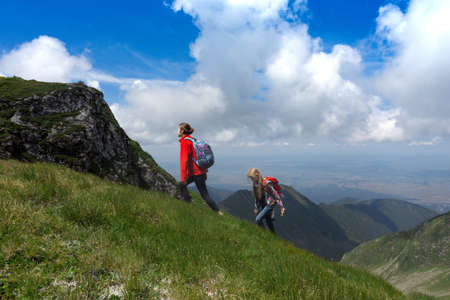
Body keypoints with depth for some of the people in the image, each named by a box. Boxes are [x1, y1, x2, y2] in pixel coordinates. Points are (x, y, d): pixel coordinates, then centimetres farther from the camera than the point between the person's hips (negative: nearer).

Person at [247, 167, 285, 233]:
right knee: (268, 222, 17)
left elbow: (275, 195, -22)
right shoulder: (255, 184, -1)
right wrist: (256, 208, 17)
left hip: (270, 204, -8)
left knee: (258, 219, -17)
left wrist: (282, 207, -23)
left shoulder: (266, 183, -24)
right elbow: (256, 197, 12)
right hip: (263, 205, 8)